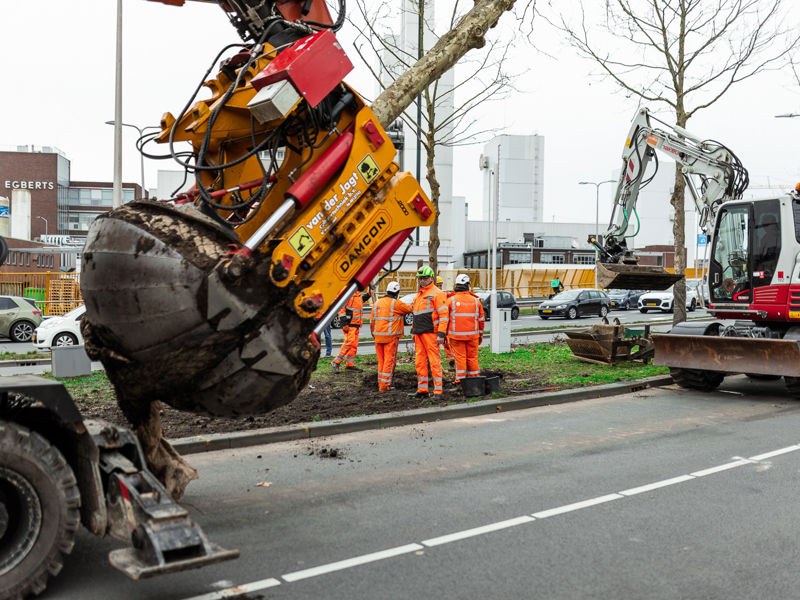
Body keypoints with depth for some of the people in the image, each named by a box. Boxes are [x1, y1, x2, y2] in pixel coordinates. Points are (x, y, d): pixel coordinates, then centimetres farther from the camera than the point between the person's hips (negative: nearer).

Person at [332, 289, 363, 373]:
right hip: (348, 323, -9)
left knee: (354, 344, 7)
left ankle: (349, 365, 12)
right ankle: (336, 362, -6)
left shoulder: (358, 294, 16)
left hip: (356, 324, 9)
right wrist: (344, 322, -21)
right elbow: (340, 307, -18)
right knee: (349, 342, -15)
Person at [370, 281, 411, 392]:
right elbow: (409, 309, 4)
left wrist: (374, 334, 24)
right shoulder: (396, 303, -9)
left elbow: (372, 321, 14)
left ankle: (381, 383, 17)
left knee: (381, 360, 14)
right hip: (390, 337, -6)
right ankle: (384, 385, -3)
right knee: (389, 361, -1)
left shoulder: (377, 303, 10)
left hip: (378, 336, 6)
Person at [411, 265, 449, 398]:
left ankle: (438, 391, -5)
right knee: (420, 361, 9)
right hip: (419, 333, 8)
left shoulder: (437, 293, -6)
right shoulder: (418, 295, 21)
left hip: (431, 333, -8)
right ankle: (422, 390, 14)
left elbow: (443, 315, -13)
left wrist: (441, 334, -19)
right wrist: (413, 331, 22)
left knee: (434, 361, -8)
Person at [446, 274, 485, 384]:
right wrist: (481, 334, 19)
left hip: (456, 335, -1)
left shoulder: (451, 300, -5)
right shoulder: (476, 300, 2)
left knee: (460, 357, 3)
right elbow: (481, 320, 9)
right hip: (472, 335, 2)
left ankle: (460, 379, 3)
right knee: (472, 357, 9)